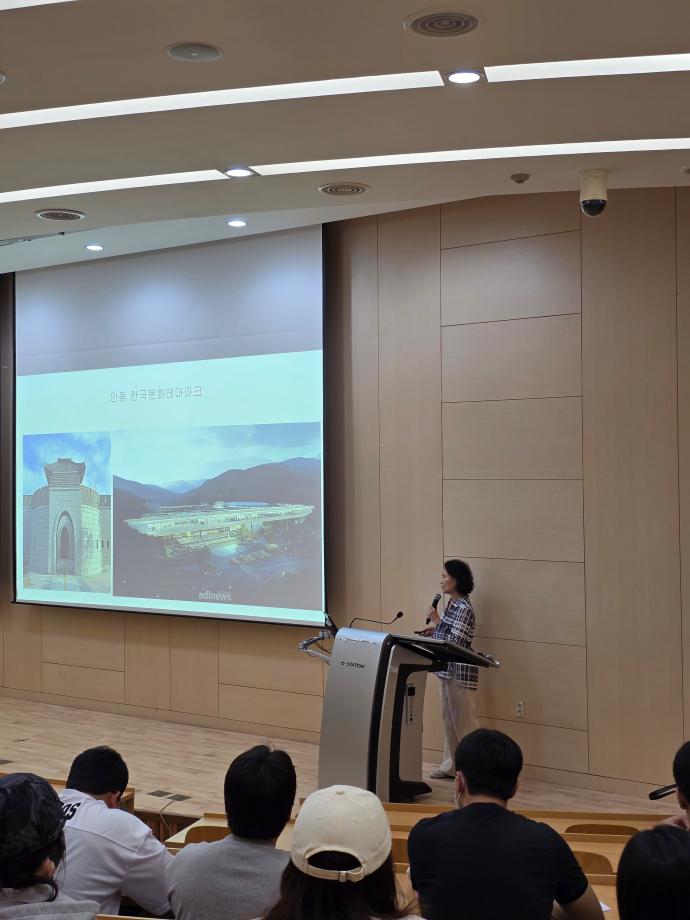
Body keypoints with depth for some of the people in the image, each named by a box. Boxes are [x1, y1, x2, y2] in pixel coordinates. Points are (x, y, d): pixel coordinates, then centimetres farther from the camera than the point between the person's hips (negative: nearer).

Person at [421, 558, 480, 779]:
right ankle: (451, 765, 23)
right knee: (448, 719, 15)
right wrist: (434, 631, 5)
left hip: (459, 671, -10)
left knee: (464, 720, -2)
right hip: (445, 669, 10)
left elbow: (455, 642, -22)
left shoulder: (464, 608, -18)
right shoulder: (451, 604, 10)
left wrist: (437, 620, -17)